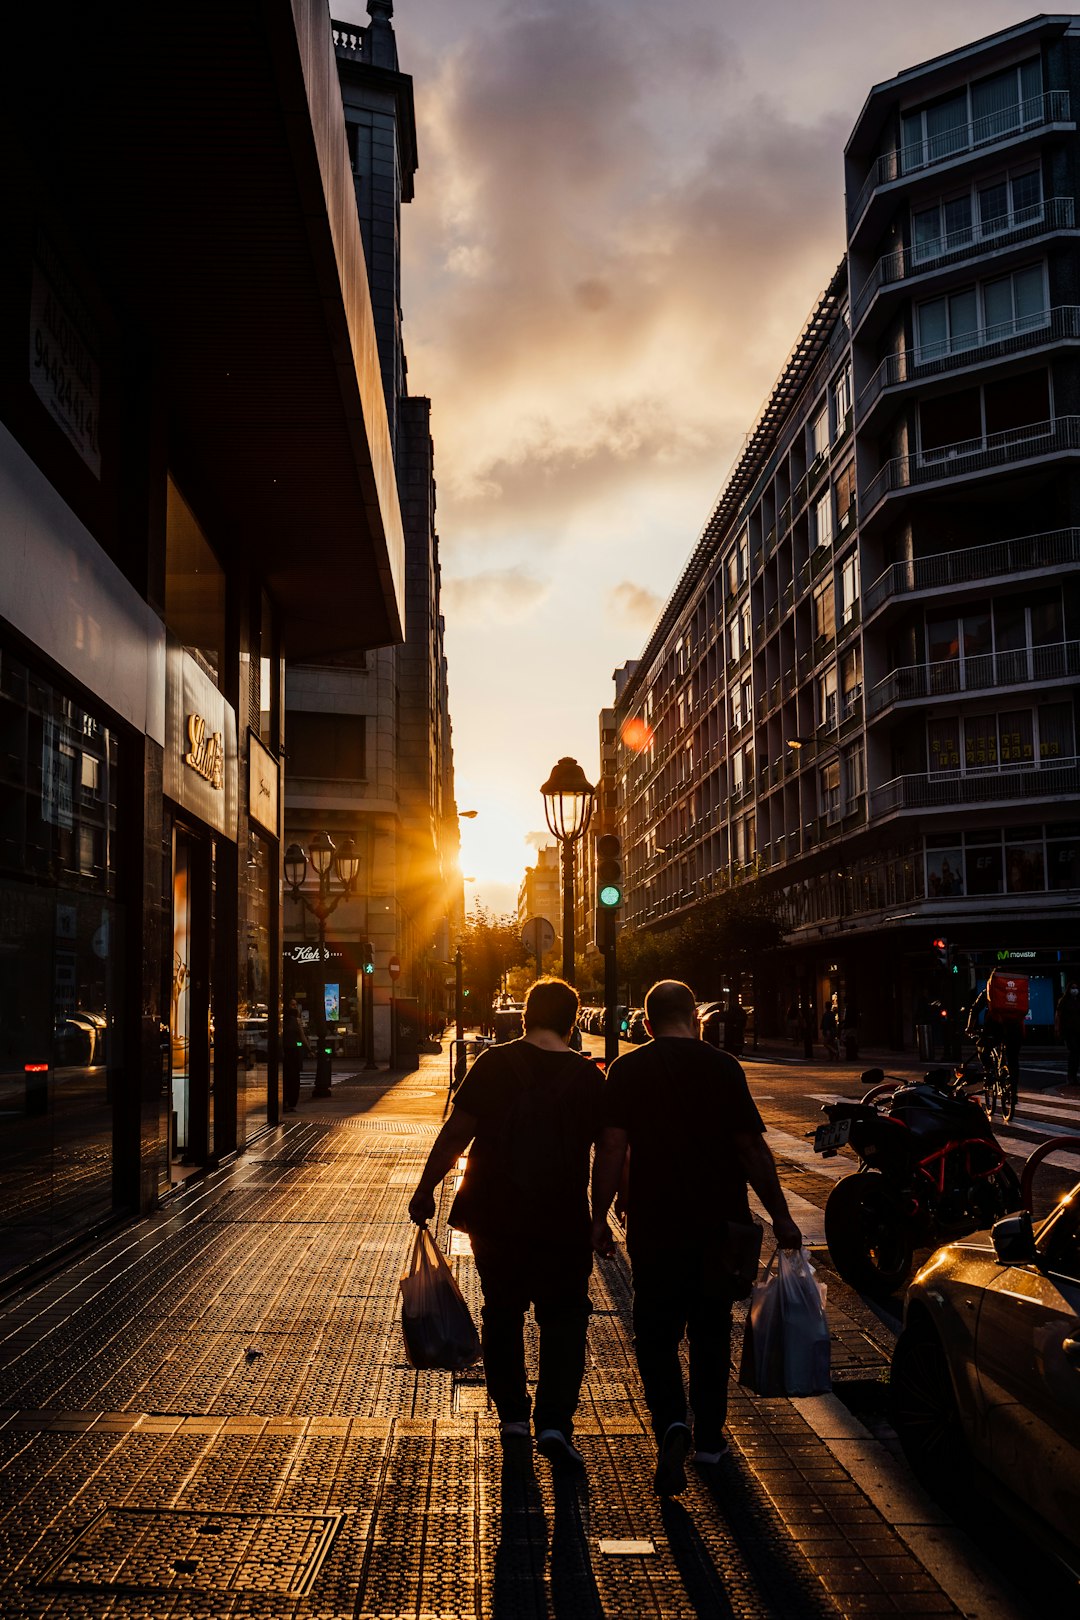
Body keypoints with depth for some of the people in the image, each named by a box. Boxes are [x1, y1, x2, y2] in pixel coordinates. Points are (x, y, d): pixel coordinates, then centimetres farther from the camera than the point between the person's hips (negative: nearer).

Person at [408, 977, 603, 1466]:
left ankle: (512, 1415, 23)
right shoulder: (586, 1076, -4)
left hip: (493, 1215, 1)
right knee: (563, 1317, 10)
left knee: (502, 1313, 17)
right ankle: (554, 1421, -2)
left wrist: (425, 1189, -1)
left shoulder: (495, 1063, -6)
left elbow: (457, 1132, -8)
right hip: (562, 1220, -1)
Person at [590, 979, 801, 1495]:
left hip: (654, 1226, -1)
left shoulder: (626, 1070, -3)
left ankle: (672, 1423, -14)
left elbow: (611, 1148, -8)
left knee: (655, 1334, 8)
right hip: (720, 1223, 1)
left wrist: (599, 1217, -1)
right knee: (711, 1331, 17)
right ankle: (709, 1438, 26)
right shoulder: (723, 1067, -5)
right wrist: (781, 1218, 1)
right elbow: (752, 1148, -5)